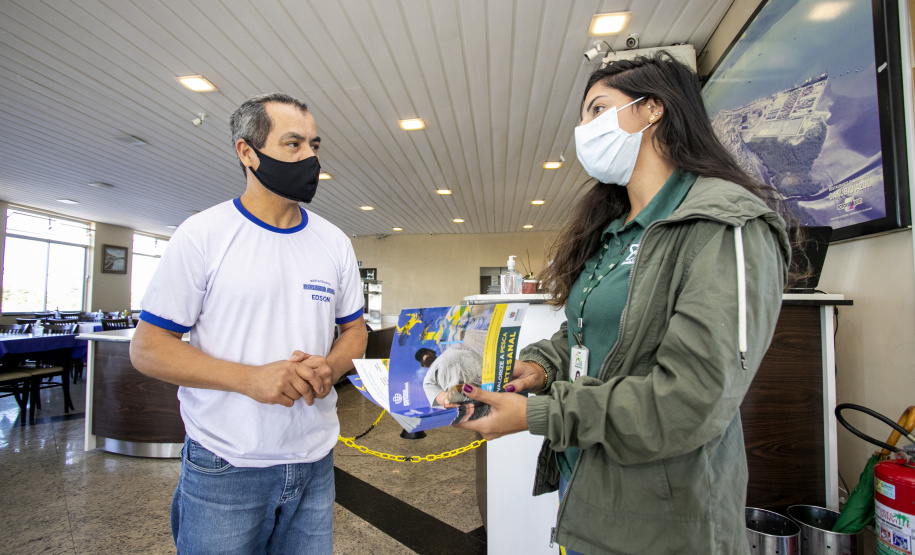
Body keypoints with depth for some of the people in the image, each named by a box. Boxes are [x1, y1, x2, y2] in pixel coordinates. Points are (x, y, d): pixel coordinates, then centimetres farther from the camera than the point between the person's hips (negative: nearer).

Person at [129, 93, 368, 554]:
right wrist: (251, 378, -21)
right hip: (224, 468, -3)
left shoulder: (334, 242, 3)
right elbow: (146, 348, -8)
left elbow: (354, 332, 10)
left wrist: (329, 369, -13)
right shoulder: (203, 235, -8)